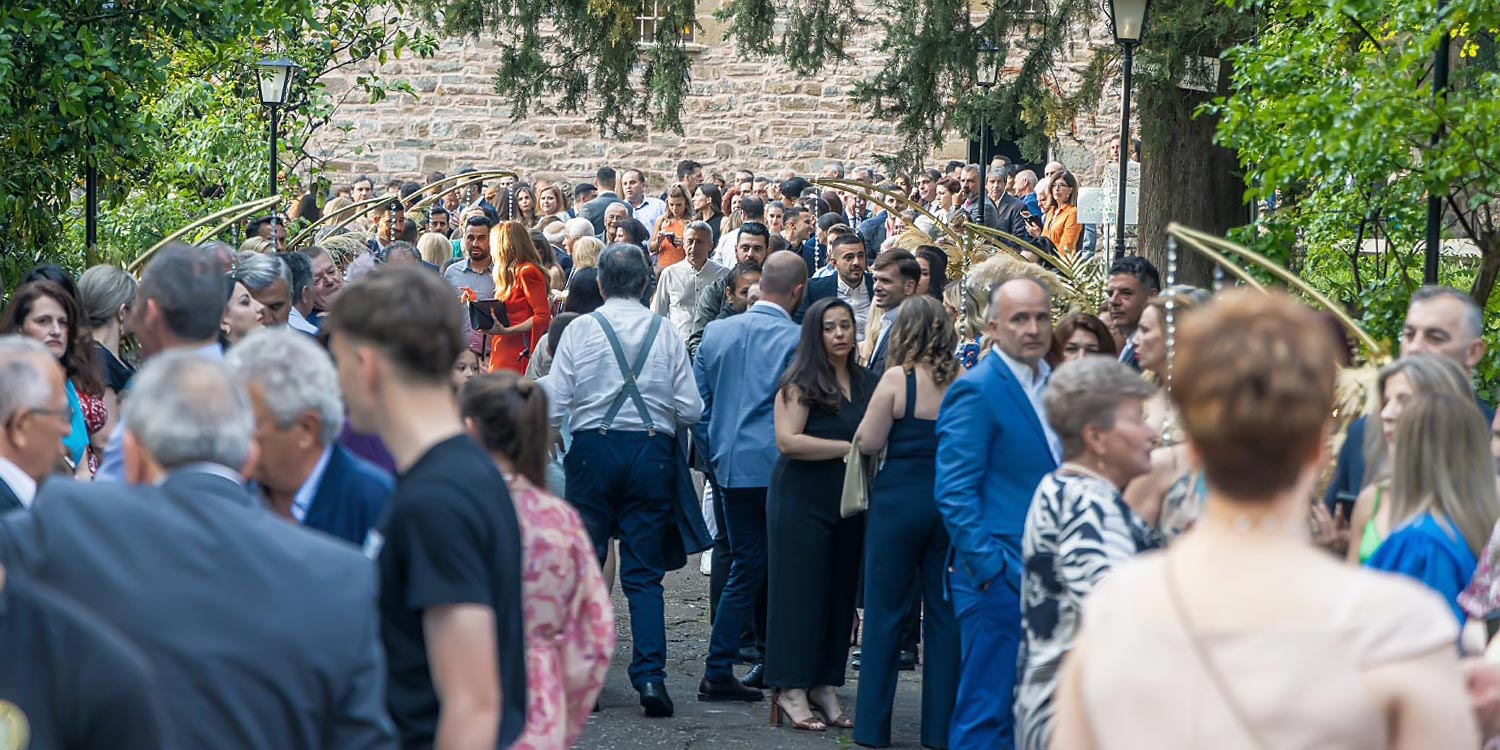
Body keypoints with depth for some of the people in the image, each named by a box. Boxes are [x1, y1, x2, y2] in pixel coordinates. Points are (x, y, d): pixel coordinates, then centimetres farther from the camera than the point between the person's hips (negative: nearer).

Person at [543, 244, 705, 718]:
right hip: (652, 452, 1)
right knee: (644, 574, 5)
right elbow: (690, 409, 0)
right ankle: (651, 676, -4)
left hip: (593, 449, -1)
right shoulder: (666, 333, 0)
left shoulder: (581, 329, -3)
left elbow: (554, 403, -4)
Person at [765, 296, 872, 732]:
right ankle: (792, 691, 2)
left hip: (849, 504, 6)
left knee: (840, 594, 7)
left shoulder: (866, 384, 10)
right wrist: (847, 447, -16)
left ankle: (825, 687, 14)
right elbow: (788, 440, -17)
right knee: (800, 592, -2)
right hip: (803, 503, -6)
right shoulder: (801, 383, -8)